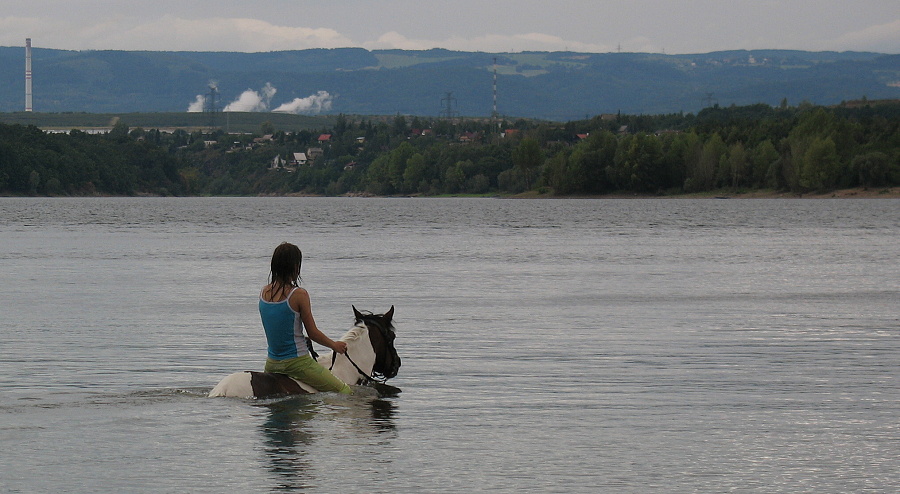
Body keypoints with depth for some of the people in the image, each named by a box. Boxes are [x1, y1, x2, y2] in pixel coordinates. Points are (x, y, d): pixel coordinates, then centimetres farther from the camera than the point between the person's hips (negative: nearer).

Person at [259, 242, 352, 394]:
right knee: (346, 392, 0)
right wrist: (334, 345, 10)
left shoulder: (264, 293, 2)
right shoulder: (299, 295, -16)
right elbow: (313, 333, -9)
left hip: (272, 364, 6)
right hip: (297, 362, -6)